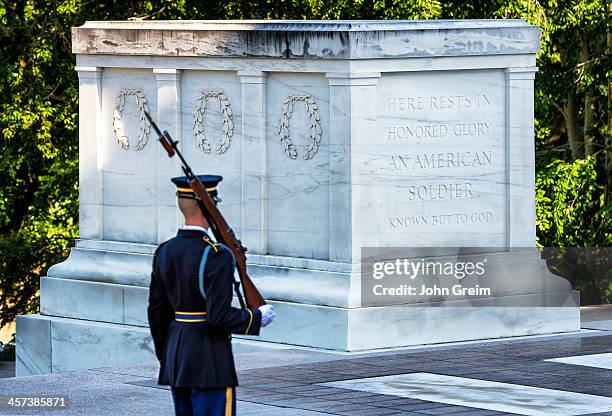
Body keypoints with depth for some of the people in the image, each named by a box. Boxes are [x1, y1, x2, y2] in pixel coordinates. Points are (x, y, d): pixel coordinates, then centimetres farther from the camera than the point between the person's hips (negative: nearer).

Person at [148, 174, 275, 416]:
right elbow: (219, 316, -22)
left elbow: (156, 312, 11)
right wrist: (257, 317, -6)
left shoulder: (165, 252, 6)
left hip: (176, 353, 8)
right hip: (209, 360, -8)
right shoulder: (217, 256, -17)